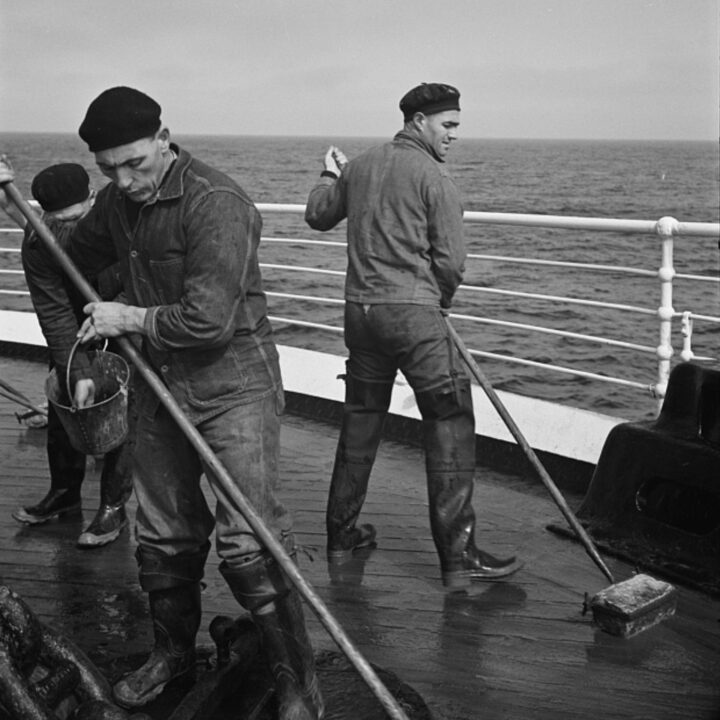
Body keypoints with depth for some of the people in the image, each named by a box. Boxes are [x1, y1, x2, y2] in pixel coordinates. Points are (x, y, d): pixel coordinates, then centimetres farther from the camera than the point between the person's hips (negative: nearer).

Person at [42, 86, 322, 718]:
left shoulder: (217, 204, -21)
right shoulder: (116, 202, 5)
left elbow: (208, 320, -25)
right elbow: (75, 266, 25)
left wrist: (130, 319, -12)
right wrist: (83, 359, 21)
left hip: (233, 386, -7)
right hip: (159, 385, 7)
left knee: (247, 540, -9)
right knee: (162, 533, 17)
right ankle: (173, 652, 39)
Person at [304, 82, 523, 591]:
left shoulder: (359, 167, 12)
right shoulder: (434, 177, -7)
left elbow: (317, 215, 28)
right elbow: (451, 262, -10)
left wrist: (332, 175, 46)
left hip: (360, 310, 7)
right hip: (414, 311, -7)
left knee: (361, 422, 18)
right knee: (450, 426, -2)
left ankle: (341, 535, 28)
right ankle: (458, 558, -1)